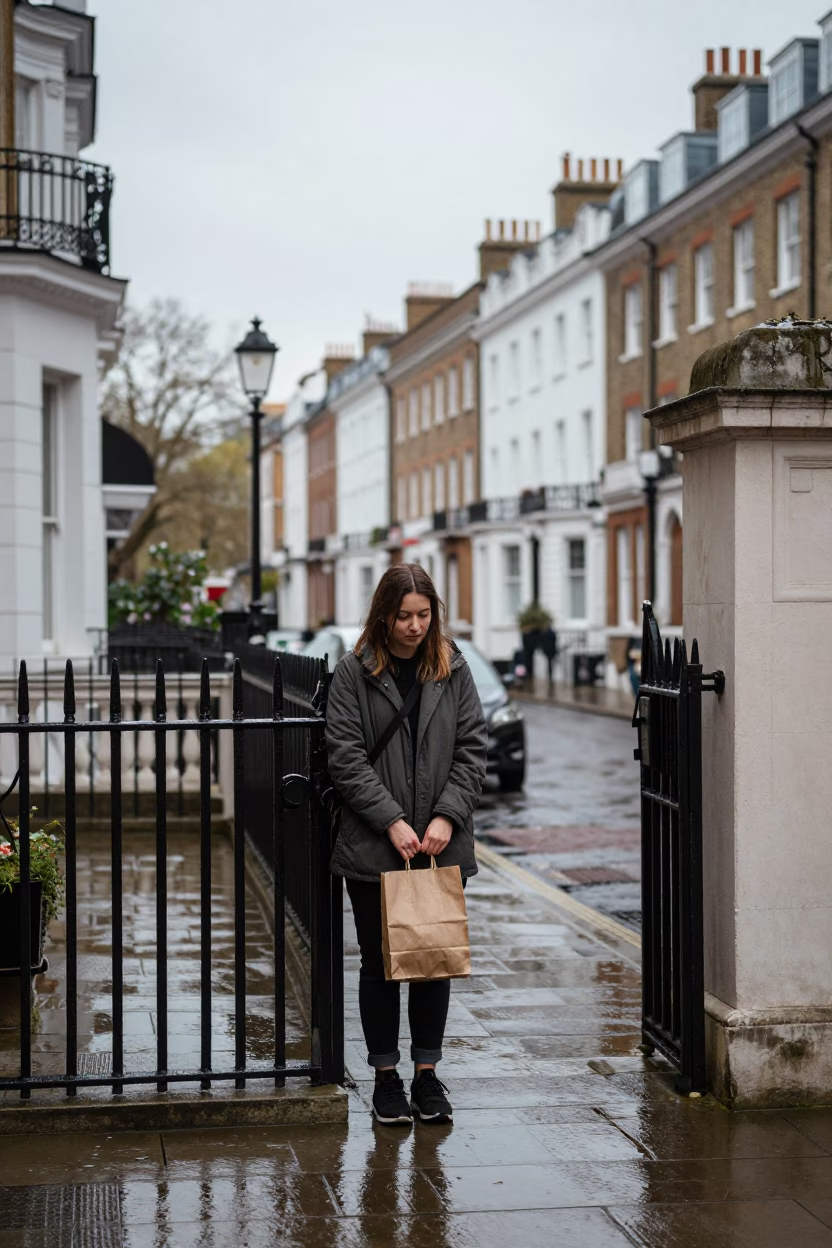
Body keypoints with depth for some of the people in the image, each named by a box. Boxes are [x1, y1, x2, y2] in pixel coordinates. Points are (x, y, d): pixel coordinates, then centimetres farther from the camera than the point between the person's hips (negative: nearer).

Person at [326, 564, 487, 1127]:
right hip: (373, 848, -2)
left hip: (442, 846, 2)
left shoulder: (453, 669, 4)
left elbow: (473, 748, 2)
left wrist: (447, 815, -10)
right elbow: (346, 756, -7)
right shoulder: (355, 672, -3)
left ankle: (428, 1074, 20)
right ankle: (386, 1076, 17)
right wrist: (391, 820, -14)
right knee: (380, 963, 6)